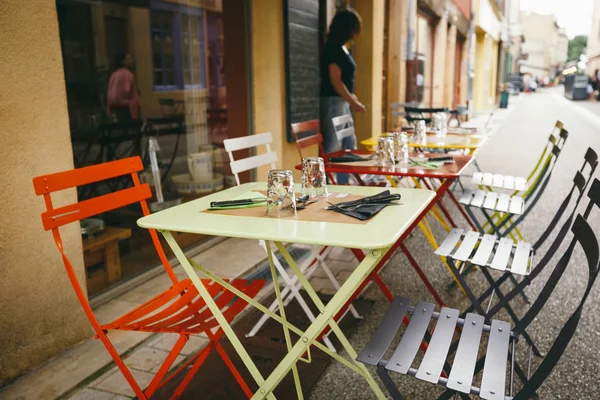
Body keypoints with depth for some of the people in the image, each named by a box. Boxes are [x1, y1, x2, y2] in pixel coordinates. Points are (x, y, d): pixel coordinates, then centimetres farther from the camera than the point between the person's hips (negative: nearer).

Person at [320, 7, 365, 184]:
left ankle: (343, 184, 23)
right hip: (333, 102, -10)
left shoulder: (342, 48, 15)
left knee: (349, 144, 15)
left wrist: (352, 98, 13)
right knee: (332, 147, -7)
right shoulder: (333, 48, -14)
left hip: (342, 102, 10)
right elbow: (335, 80, -18)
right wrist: (353, 102, -14)